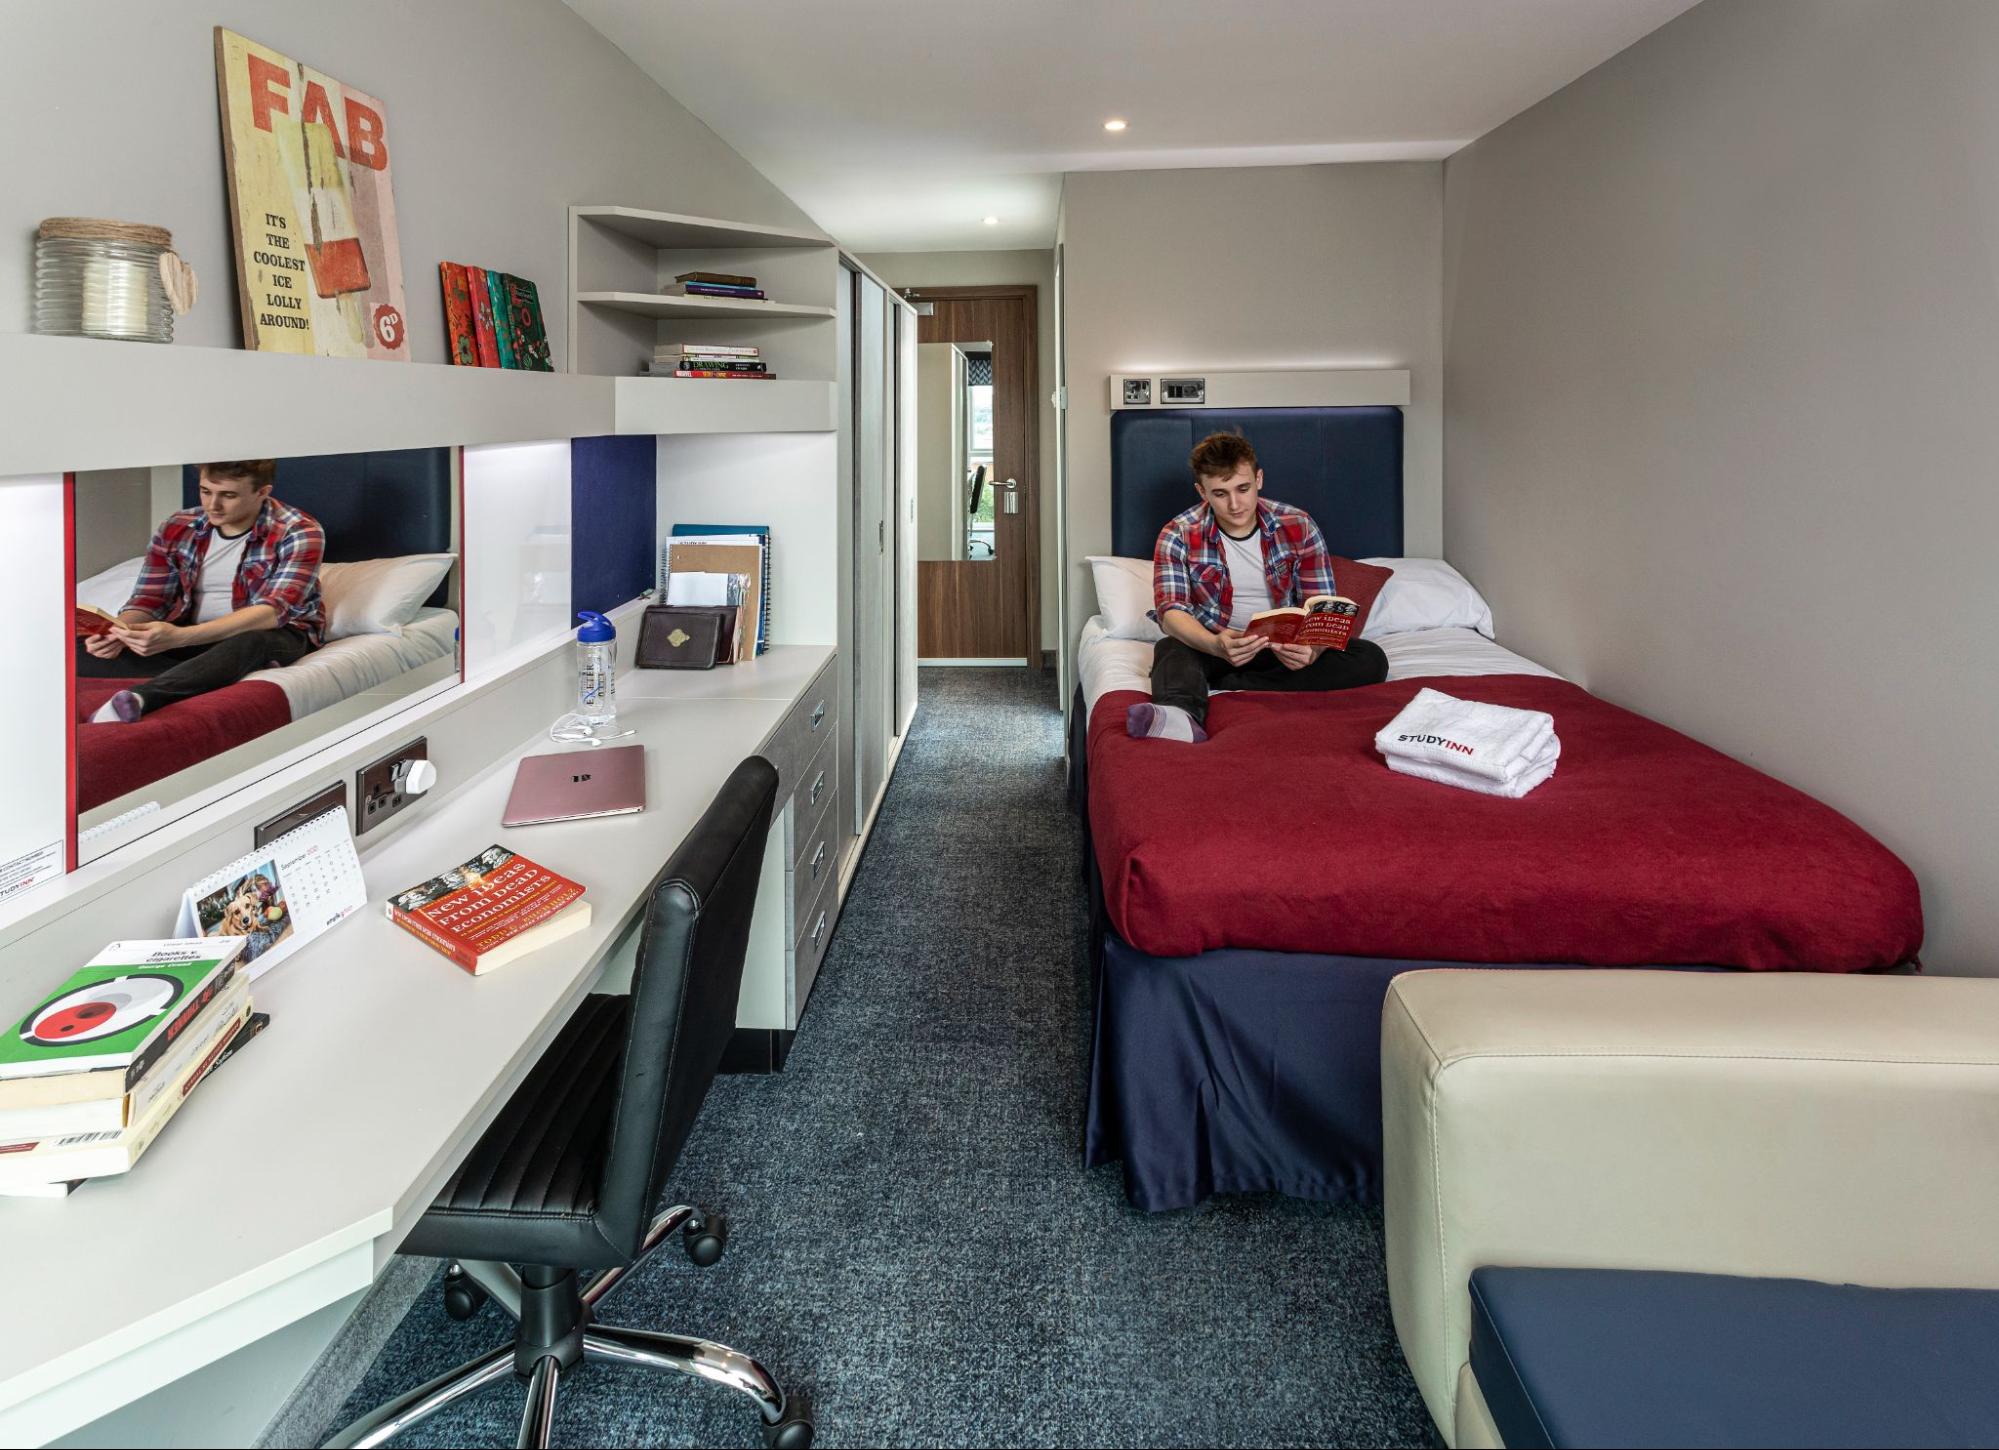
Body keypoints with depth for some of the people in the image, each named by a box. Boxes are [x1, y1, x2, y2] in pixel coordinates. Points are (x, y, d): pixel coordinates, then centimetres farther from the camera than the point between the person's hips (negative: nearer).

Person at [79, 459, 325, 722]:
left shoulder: (298, 533, -13)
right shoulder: (176, 530, 3)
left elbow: (273, 611, -24)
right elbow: (148, 599, 5)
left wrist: (178, 637, -36)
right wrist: (117, 634, -21)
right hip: (191, 638, 5)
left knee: (251, 643, -41)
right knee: (80, 651, -17)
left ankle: (136, 698, -53)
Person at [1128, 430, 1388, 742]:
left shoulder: (1298, 526, -5)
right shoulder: (1179, 536, -8)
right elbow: (1171, 610, -20)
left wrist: (1311, 649, -32)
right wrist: (1216, 645, -43)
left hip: (1285, 647, 2)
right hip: (1211, 644, -2)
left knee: (1371, 660, -22)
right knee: (1170, 650, -33)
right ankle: (1181, 718, -69)